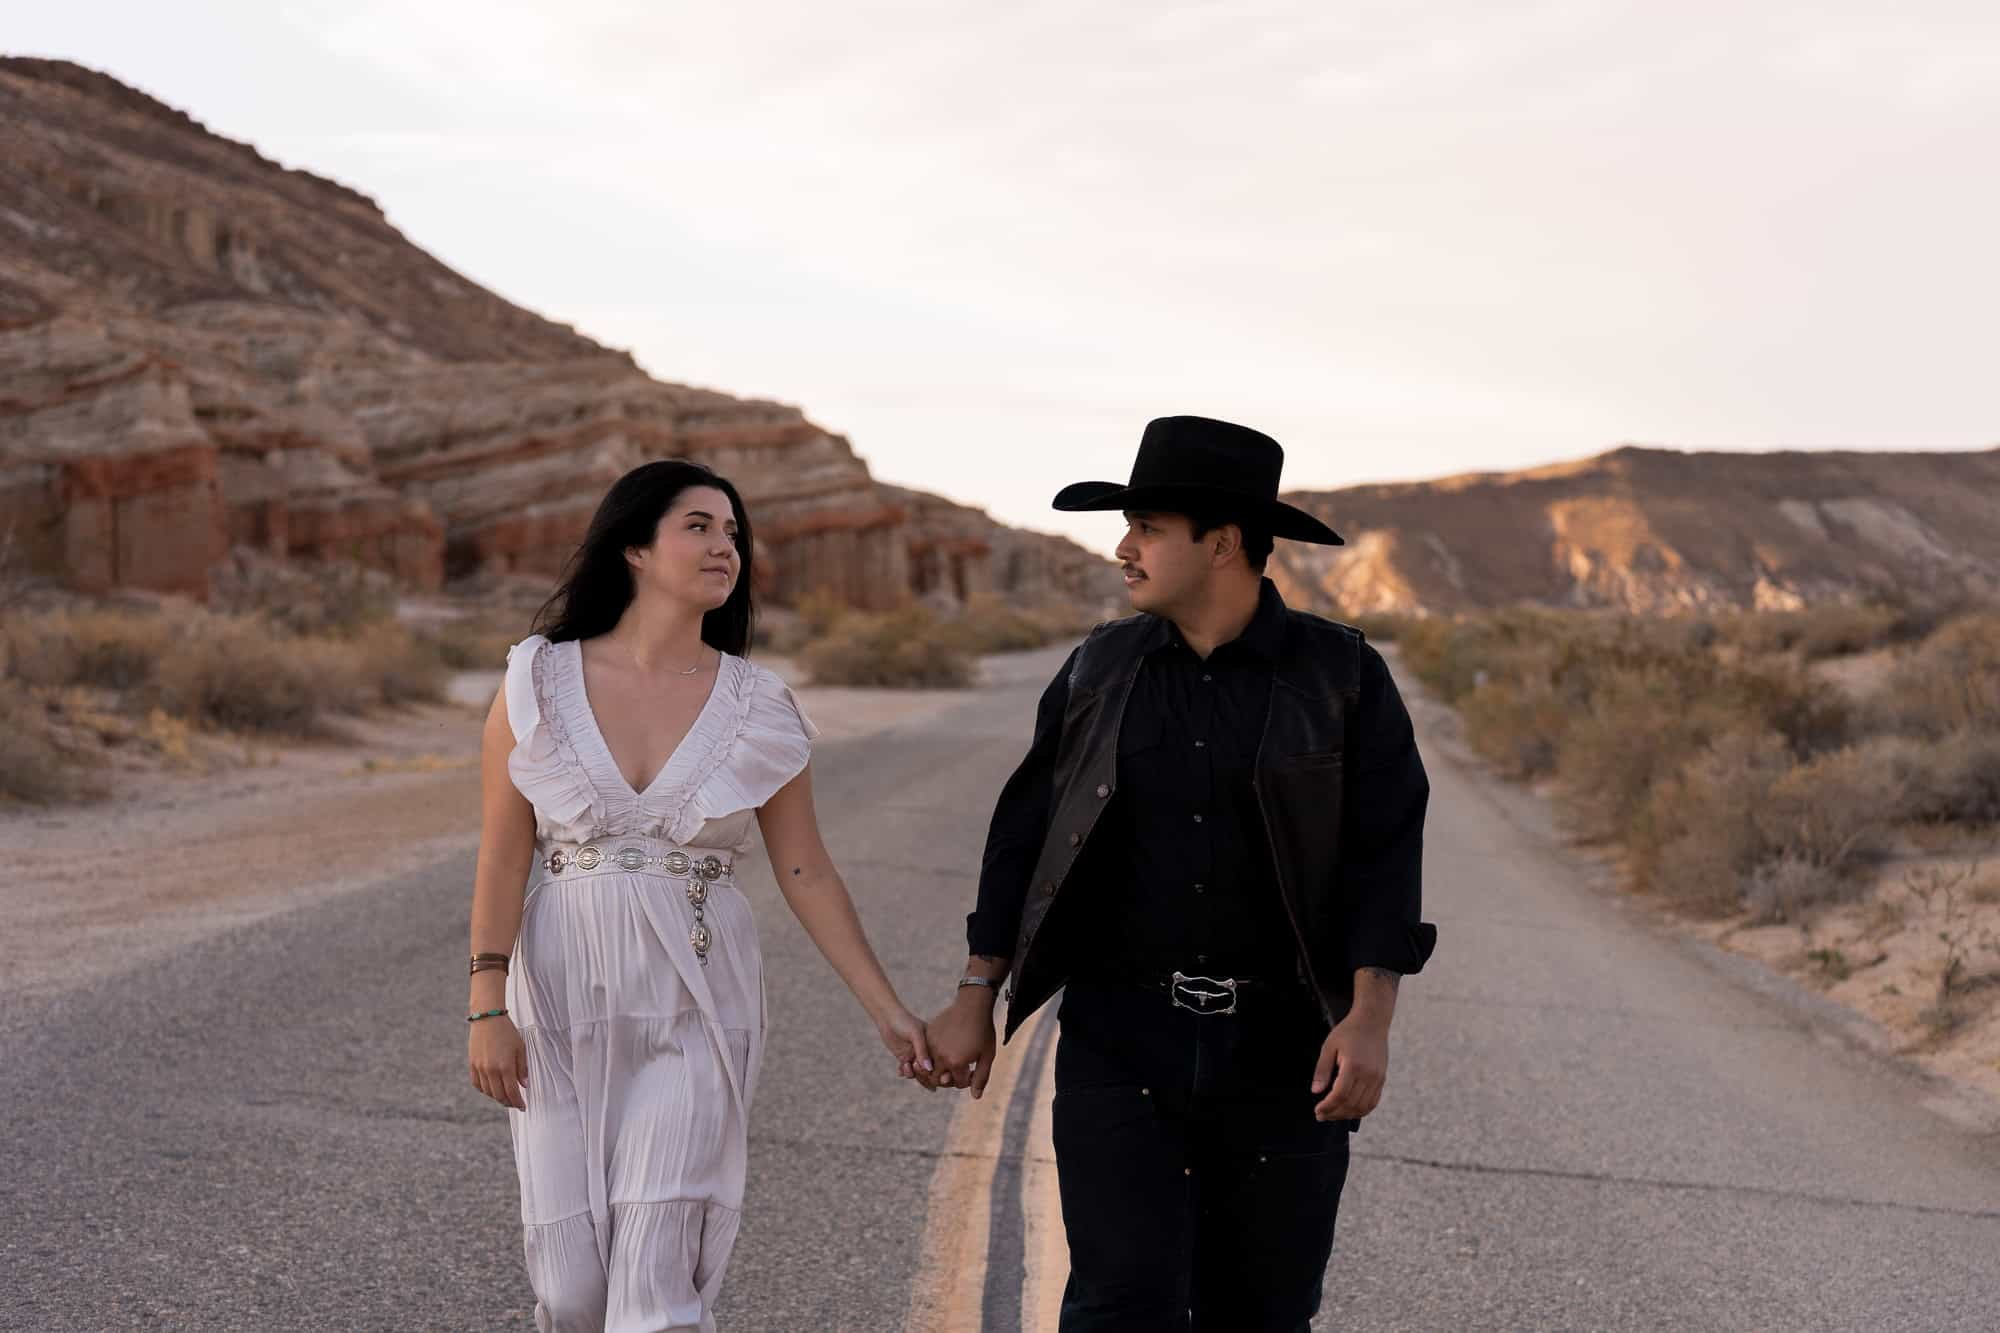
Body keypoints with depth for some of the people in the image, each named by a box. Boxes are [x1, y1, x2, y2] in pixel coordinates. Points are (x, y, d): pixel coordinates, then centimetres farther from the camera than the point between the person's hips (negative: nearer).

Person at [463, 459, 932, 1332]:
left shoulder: (759, 711, -1)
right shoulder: (539, 683, -3)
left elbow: (806, 874, 3)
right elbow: (502, 857, -3)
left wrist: (888, 1012, -1)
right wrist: (487, 1010, -9)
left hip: (695, 1009, 0)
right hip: (564, 1004, 0)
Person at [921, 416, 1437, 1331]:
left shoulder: (1342, 675, -4)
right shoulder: (1101, 669, 3)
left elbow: (1383, 860, -8)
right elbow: (1027, 837, 7)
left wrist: (1370, 1019, -20)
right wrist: (974, 1000, 4)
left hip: (1281, 1051, -1)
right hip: (1122, 1045, 1)